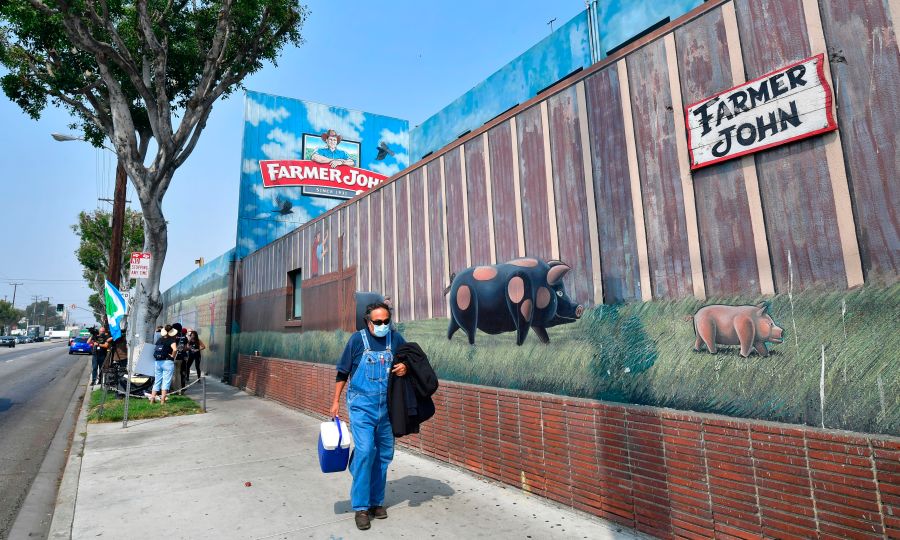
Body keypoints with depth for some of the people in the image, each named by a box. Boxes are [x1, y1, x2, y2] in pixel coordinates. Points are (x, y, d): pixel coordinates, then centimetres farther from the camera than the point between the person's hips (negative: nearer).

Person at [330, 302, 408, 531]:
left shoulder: (396, 338, -1)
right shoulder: (357, 339, -6)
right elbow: (342, 372, 3)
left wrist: (405, 368, -12)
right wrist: (336, 401, 3)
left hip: (387, 407, 3)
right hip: (361, 406, -3)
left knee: (384, 454, 10)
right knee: (365, 451, -11)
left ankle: (377, 501, 27)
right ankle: (360, 507, 4)